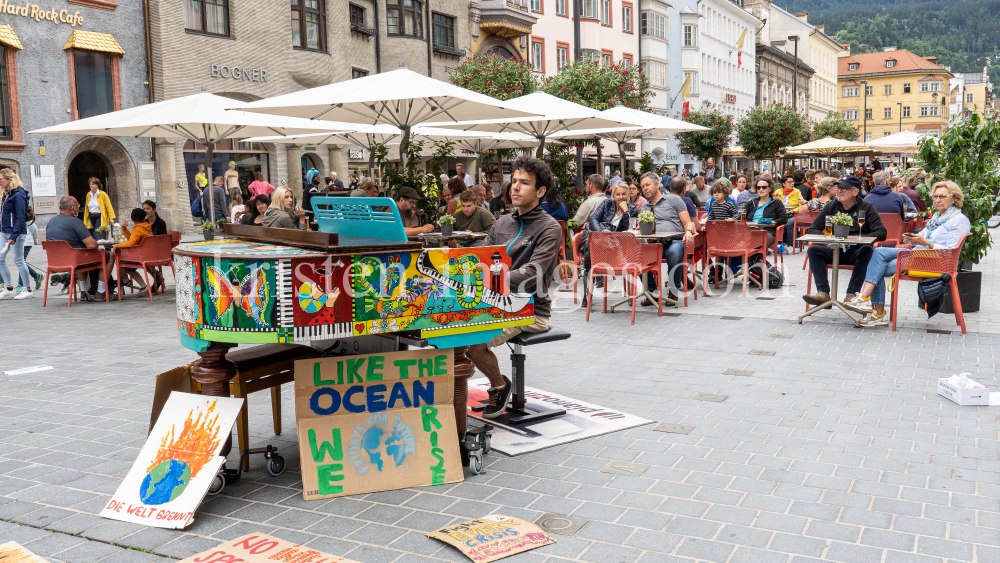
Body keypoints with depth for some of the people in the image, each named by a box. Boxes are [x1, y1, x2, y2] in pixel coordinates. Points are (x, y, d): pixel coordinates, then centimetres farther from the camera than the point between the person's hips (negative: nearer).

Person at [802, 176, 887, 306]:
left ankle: (851, 294, -37)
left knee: (867, 250, -35)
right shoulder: (830, 207, 12)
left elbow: (881, 233, -5)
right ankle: (823, 293, -32)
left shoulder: (866, 207, 4)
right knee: (813, 250, -23)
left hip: (856, 252, -3)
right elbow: (812, 230, 10)